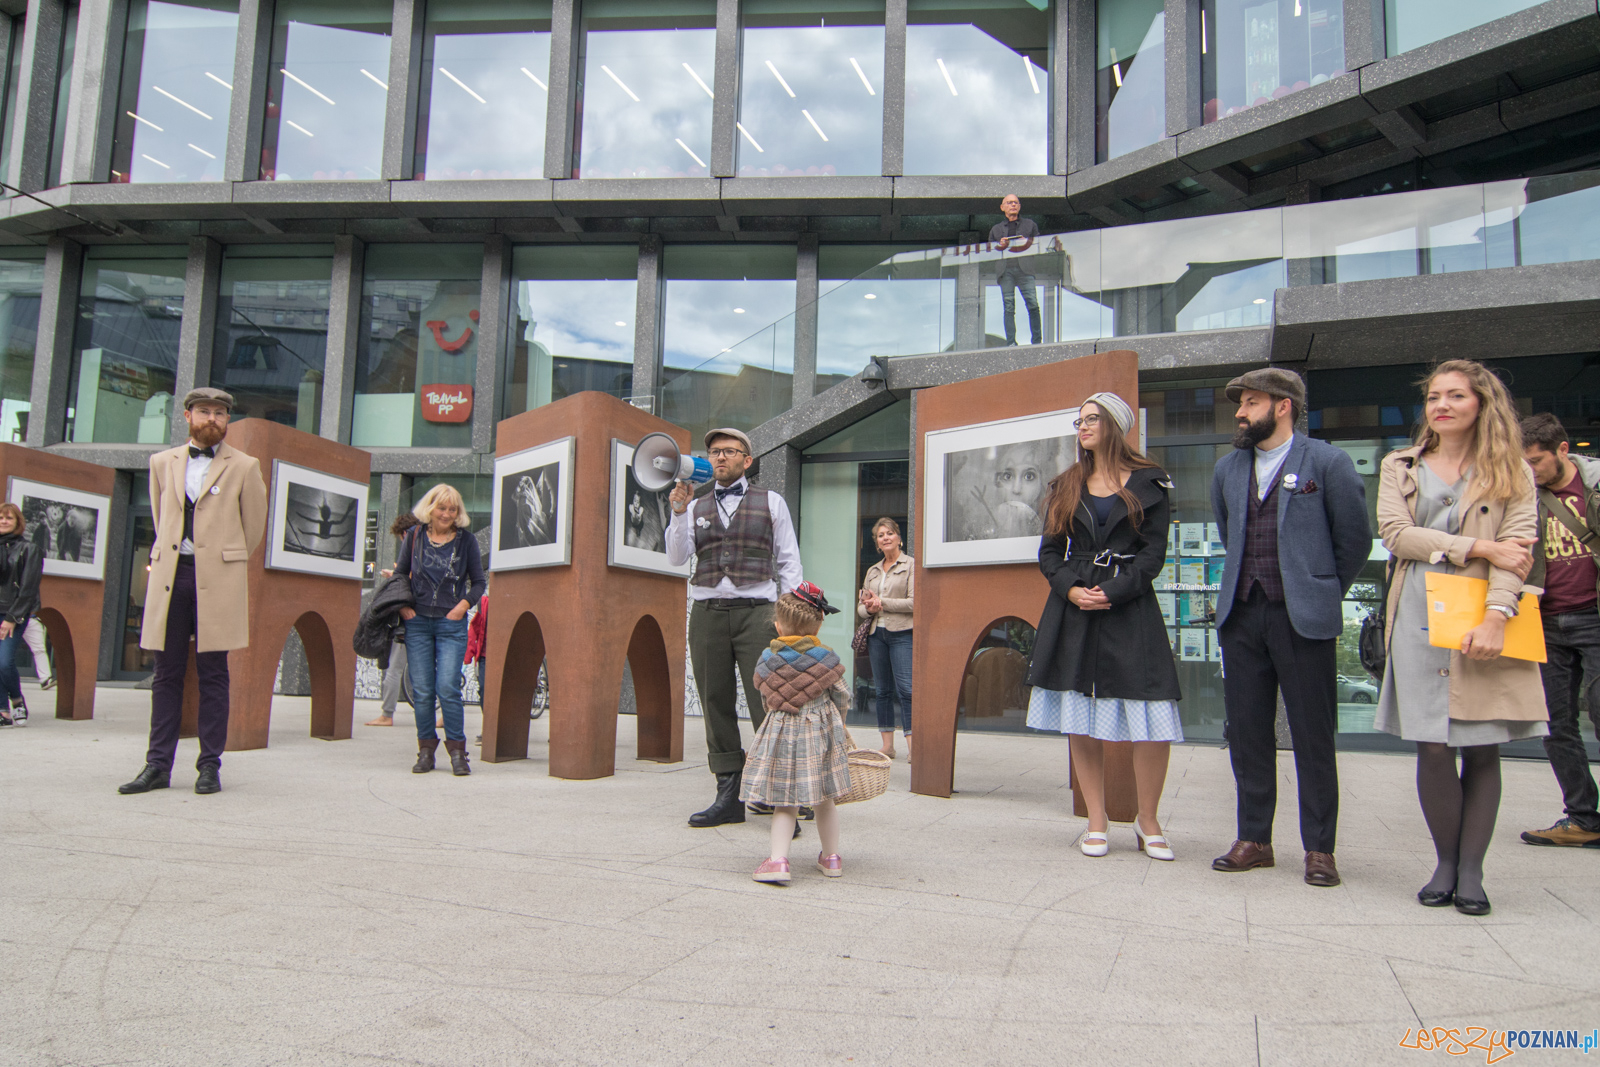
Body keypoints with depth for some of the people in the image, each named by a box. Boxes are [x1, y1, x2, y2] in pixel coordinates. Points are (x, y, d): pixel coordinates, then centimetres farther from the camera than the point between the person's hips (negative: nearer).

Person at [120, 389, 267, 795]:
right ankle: (158, 765, 8)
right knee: (167, 673, 4)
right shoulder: (162, 463, 15)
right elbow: (160, 517, 24)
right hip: (169, 576, 3)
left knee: (212, 675, -1)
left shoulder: (244, 467, 5)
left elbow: (254, 527, 11)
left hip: (218, 578, -3)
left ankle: (210, 765, 5)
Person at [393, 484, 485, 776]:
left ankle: (457, 751, 0)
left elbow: (479, 581, 8)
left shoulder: (466, 540, 2)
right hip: (418, 622, 2)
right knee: (421, 691, 3)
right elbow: (400, 574, 15)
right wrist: (402, 605, 1)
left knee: (447, 688, -11)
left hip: (452, 624, -2)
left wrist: (464, 604, -7)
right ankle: (426, 749, 14)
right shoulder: (415, 536, 6)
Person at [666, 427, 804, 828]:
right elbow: (677, 558, 7)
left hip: (756, 612, -3)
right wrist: (679, 511, -4)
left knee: (767, 706, -9)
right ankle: (729, 797, 10)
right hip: (707, 612, 3)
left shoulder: (771, 502, 10)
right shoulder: (696, 507, 17)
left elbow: (789, 562, 8)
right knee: (716, 706, 3)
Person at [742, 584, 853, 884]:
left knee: (784, 803, 4)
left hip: (782, 734, 0)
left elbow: (765, 699, 9)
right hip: (821, 734, 1)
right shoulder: (826, 658, -2)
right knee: (824, 800, 14)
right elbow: (842, 697, 6)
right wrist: (837, 724, 24)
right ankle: (831, 857, 25)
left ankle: (778, 860, -9)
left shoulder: (767, 659, -1)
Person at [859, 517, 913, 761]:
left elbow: (915, 602, -10)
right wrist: (868, 608, -6)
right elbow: (860, 607, 18)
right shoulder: (872, 570, 18)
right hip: (876, 634, 6)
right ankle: (887, 746, 11)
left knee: (906, 689, -12)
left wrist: (881, 602, -10)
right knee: (882, 690, 7)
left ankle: (912, 746, -12)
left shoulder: (911, 565, 0)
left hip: (902, 634, -6)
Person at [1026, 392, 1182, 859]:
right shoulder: (1067, 486, 14)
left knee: (1151, 722, -8)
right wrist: (1071, 590, -8)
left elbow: (1153, 552, -3)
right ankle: (1097, 822, 16)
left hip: (1130, 607, -3)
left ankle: (1147, 821, 11)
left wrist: (1111, 592, -14)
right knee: (1081, 720, 4)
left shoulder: (1149, 484, 4)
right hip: (1074, 608, 3)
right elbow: (1049, 551, 10)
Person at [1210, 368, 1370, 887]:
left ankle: (1319, 848, 12)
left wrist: (1323, 592, 9)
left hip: (1302, 617, -5)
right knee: (1247, 732, 7)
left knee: (1313, 736, 2)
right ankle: (1253, 839, 18)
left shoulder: (1328, 462, -2)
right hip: (1241, 615, 5)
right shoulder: (1228, 469, 13)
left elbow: (1355, 539, 3)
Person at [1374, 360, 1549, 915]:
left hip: (1485, 621, 0)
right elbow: (1395, 534, -2)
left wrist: (1496, 617, -18)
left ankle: (1471, 870, 10)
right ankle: (1445, 864, 12)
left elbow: (1518, 547, -4)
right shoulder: (1399, 467, 13)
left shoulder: (1511, 472, 8)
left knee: (1483, 747, 1)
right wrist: (1480, 546, -11)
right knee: (1432, 747, -2)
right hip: (1420, 619, 1)